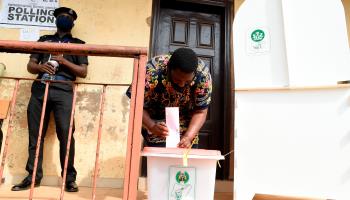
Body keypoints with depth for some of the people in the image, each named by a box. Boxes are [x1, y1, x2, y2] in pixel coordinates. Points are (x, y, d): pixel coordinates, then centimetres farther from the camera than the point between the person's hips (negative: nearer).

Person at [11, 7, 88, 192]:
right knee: (35, 133, 0)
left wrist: (64, 61, -4)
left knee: (65, 132, -11)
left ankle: (69, 178, -5)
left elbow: (83, 72, 9)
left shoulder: (78, 43, 19)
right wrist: (40, 67, -5)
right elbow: (30, 65, 18)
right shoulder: (44, 40, 25)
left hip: (63, 90, -3)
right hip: (40, 88, 3)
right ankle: (33, 176, 9)